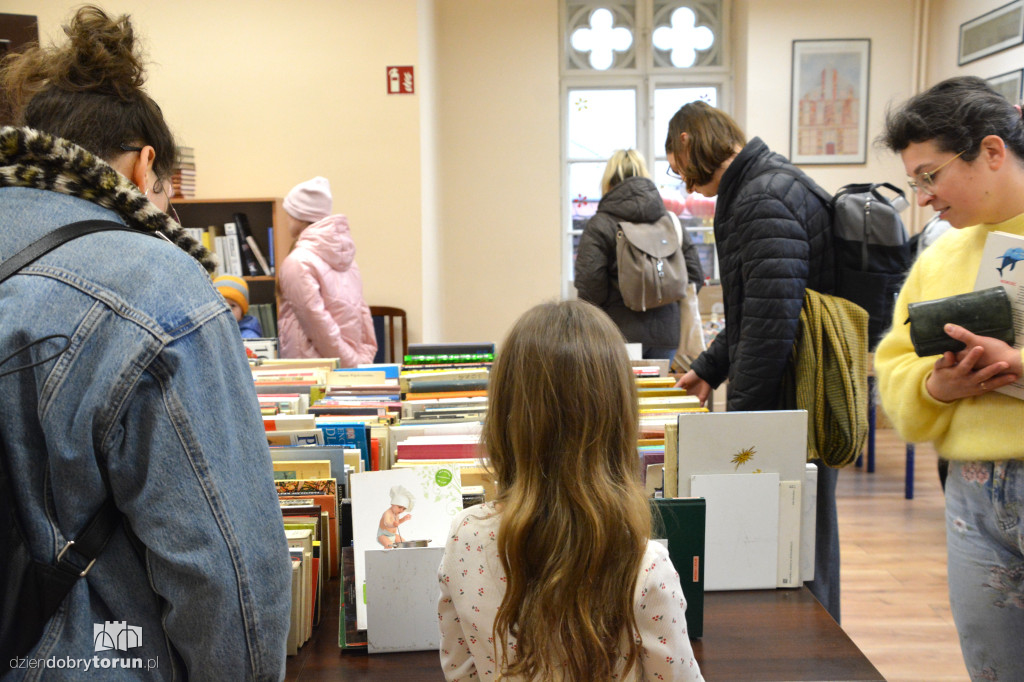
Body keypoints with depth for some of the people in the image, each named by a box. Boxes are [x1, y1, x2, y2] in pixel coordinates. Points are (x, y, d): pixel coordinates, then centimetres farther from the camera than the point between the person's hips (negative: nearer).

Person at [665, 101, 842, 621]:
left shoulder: (765, 198, -17)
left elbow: (773, 320, -25)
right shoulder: (752, 191, 16)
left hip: (790, 408, -10)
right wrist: (709, 368, 28)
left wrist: (739, 418, -20)